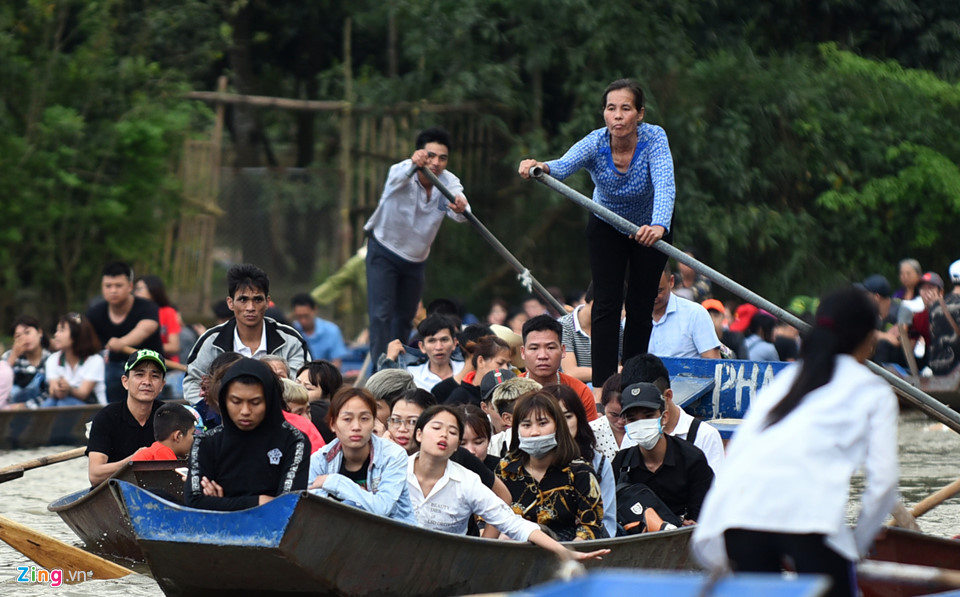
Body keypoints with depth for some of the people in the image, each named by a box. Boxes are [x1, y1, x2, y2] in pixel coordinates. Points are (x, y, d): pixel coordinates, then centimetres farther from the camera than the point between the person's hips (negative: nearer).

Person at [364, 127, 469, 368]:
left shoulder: (449, 183, -17)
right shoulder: (402, 172, -26)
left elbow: (458, 214, -37)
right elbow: (398, 176, -52)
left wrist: (460, 208, -63)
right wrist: (413, 164, -76)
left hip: (416, 259, 4)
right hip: (384, 253, -4)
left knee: (405, 317, 9)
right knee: (381, 314, -14)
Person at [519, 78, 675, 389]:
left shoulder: (654, 138, -31)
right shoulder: (595, 143, -27)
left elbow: (665, 185, -46)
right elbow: (564, 166, -46)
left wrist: (659, 226, -66)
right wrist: (541, 168, -71)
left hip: (651, 226, 0)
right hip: (607, 226, 1)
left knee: (640, 305, 1)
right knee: (606, 303, -11)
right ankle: (602, 387, -13)